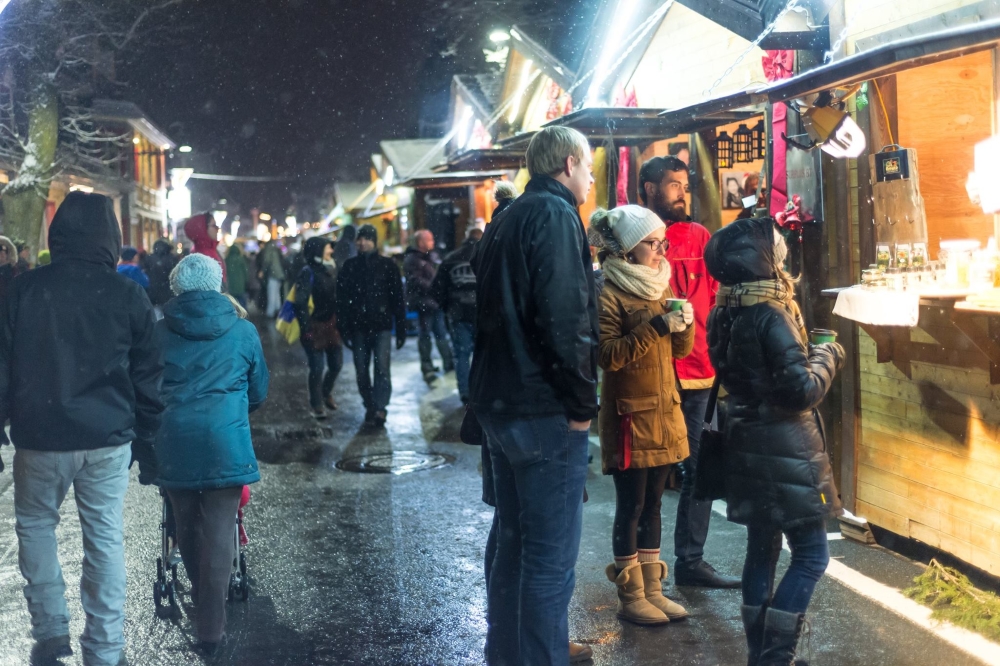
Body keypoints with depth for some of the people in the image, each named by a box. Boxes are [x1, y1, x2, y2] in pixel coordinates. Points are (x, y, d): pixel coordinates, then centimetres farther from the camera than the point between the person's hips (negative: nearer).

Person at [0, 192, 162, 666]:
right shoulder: (128, 295, -3)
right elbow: (147, 377, 2)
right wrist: (147, 442, 11)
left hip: (40, 436, 0)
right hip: (108, 439, 0)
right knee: (105, 538, 7)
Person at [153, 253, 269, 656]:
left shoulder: (159, 332, 5)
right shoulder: (243, 331, 3)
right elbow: (259, 391, 13)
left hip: (173, 443, 2)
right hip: (225, 442, -2)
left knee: (187, 528, 17)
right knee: (218, 535, 0)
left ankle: (200, 604, 32)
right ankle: (211, 628, 0)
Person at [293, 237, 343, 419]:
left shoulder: (332, 270, 9)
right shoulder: (308, 273, -12)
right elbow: (300, 303, -16)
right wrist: (306, 328, -19)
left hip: (332, 325, 6)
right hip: (315, 327, -6)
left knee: (336, 364, 11)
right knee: (317, 367, 0)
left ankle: (326, 393, 37)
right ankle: (317, 404, 17)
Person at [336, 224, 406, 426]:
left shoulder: (387, 265, 1)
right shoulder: (349, 266, 6)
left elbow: (397, 299, 1)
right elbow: (342, 300, 4)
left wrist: (401, 329, -2)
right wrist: (344, 329, -2)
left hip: (382, 325, -2)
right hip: (359, 327, 2)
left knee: (382, 368, -13)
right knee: (361, 371, 6)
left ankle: (380, 408, -14)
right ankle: (370, 407, 19)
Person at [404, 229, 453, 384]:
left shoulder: (434, 256, 14)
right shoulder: (411, 259, -10)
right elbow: (415, 281, -19)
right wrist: (433, 287, -23)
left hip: (437, 301, 7)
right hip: (423, 302, -7)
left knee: (442, 334, 13)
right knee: (425, 335, 1)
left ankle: (449, 364, 20)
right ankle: (427, 368, 8)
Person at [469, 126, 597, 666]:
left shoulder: (505, 222, 17)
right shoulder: (555, 215, -11)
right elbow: (564, 318, -22)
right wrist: (582, 402, -14)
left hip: (501, 404, 10)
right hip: (545, 410, -9)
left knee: (514, 546, 18)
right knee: (551, 560, -3)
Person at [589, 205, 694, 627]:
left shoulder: (659, 287, 14)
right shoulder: (608, 294, -10)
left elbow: (681, 348, 12)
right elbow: (608, 355, -19)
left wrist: (684, 323, -9)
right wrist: (656, 327, -24)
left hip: (665, 411, 7)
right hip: (630, 415, -7)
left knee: (652, 503, 12)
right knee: (630, 506, 0)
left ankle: (653, 590, 21)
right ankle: (631, 597, 11)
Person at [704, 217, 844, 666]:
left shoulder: (723, 314, 5)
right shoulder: (771, 315, -19)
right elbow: (802, 390, -20)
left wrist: (806, 351, 17)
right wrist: (827, 356, -3)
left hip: (746, 442, 8)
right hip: (783, 448, -8)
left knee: (762, 547, 15)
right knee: (811, 554, 0)